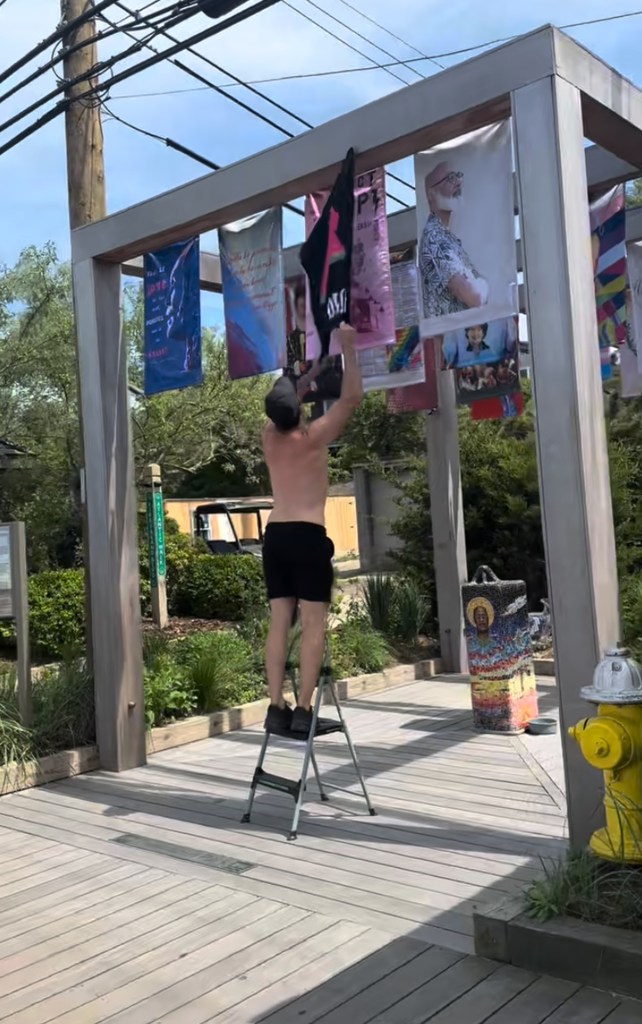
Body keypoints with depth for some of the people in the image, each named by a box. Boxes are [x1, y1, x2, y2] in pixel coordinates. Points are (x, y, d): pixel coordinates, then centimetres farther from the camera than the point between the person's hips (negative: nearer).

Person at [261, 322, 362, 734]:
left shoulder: (269, 436, 9)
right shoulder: (314, 437, -7)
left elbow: (286, 403, 29)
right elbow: (352, 396, -2)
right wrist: (348, 347, 7)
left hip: (275, 535, 6)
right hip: (308, 536, -6)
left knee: (279, 622, 4)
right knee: (314, 623, -5)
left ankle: (277, 707, 2)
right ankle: (303, 709, -9)